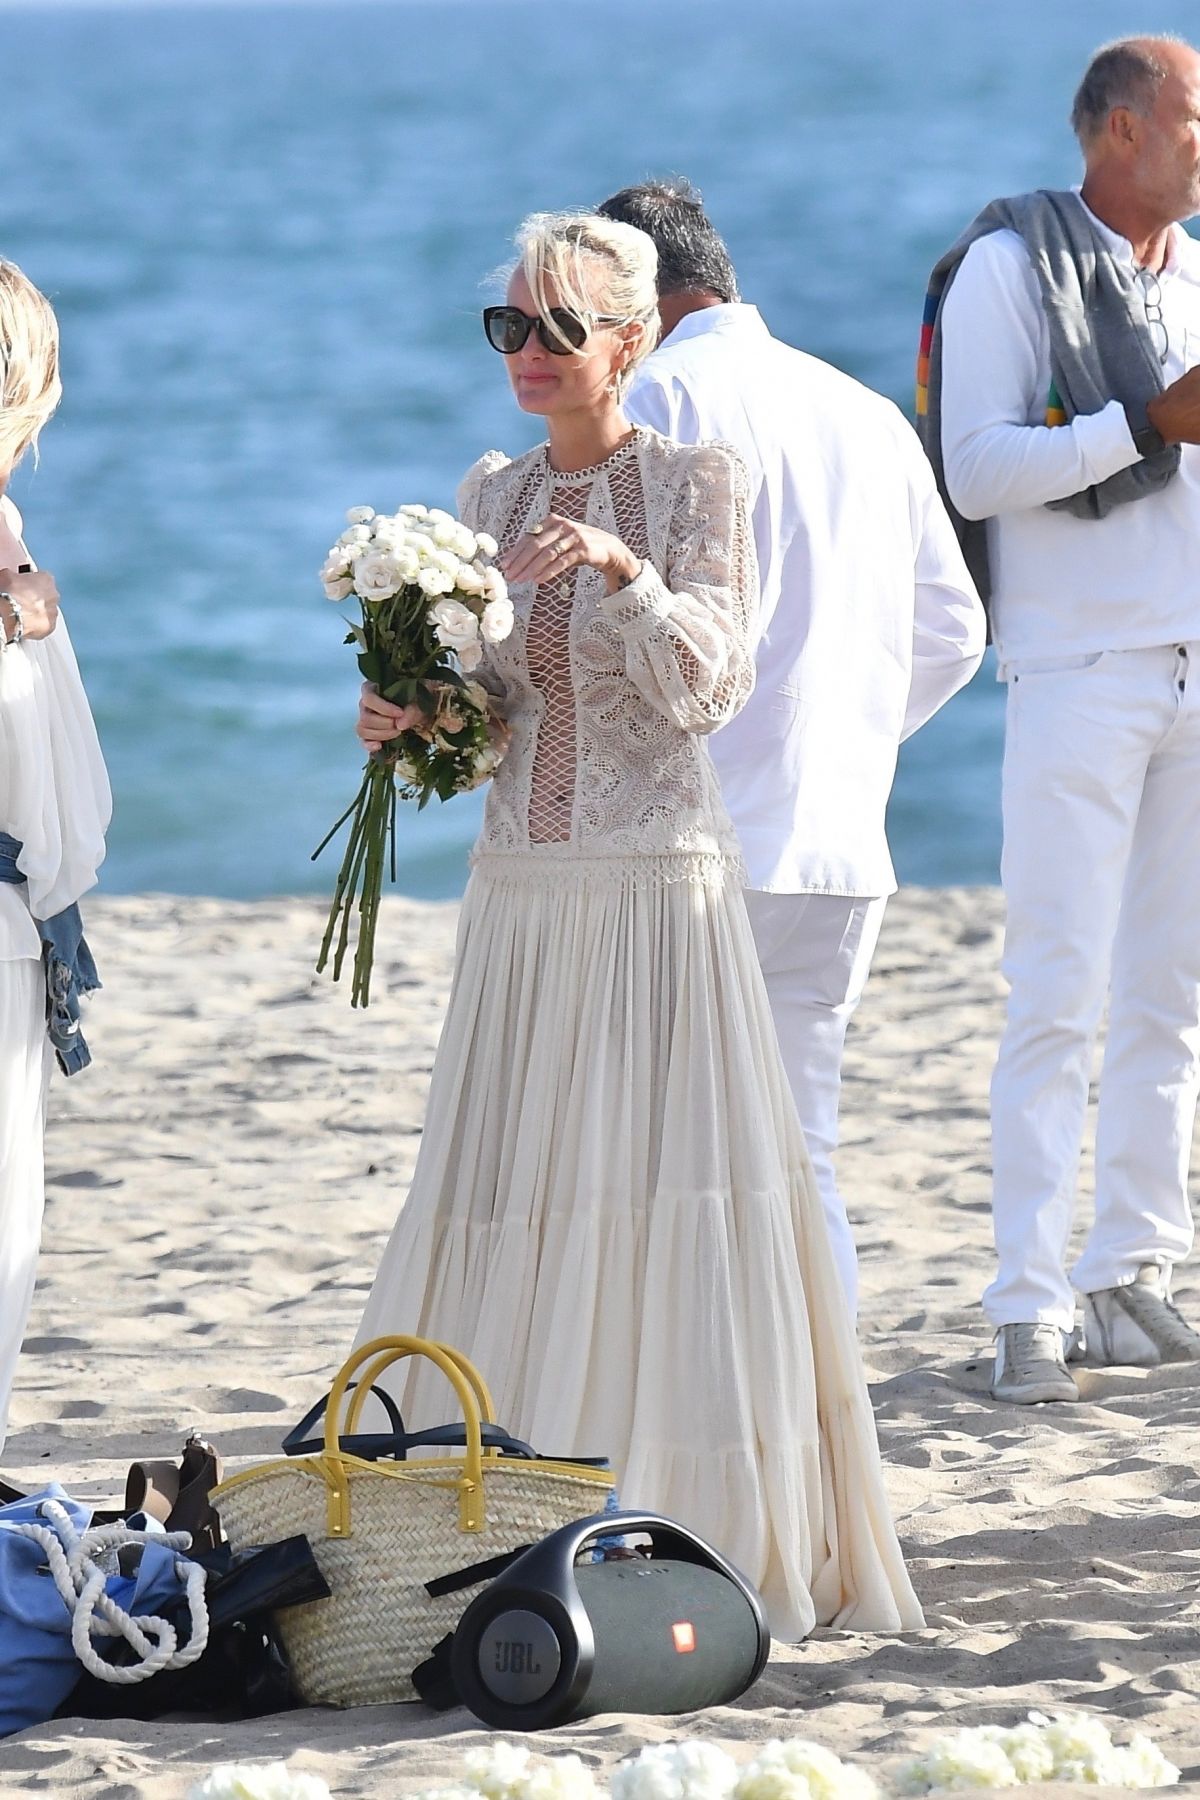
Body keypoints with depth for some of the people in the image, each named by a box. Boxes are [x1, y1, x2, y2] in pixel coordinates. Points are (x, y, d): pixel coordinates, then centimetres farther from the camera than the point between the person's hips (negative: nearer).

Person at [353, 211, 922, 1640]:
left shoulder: (695, 482, -3)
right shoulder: (492, 495, 13)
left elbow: (710, 686, -14)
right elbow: (489, 706, 16)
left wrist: (622, 568, -29)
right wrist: (413, 719, -5)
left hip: (658, 887, -5)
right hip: (519, 891, 5)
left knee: (661, 1198, -7)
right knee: (509, 1205, 2)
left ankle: (697, 1546, -2)